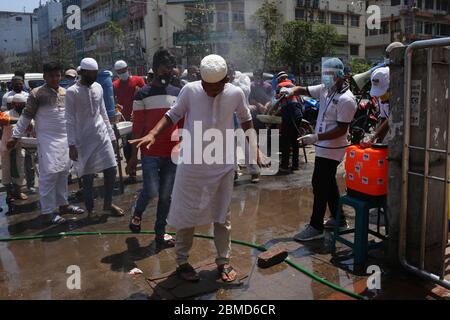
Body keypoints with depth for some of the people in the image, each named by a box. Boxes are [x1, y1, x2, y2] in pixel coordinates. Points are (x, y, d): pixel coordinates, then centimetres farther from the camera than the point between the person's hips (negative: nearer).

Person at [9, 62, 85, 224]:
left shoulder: (65, 92, 10)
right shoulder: (37, 93, -6)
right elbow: (26, 116, -4)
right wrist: (15, 136, -5)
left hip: (65, 138, 6)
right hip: (47, 139, -5)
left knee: (63, 172, 12)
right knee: (49, 174, -6)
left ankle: (63, 204, 25)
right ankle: (48, 212, 1)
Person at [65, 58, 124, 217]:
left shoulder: (98, 87, 8)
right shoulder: (72, 92, -8)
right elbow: (70, 120, -10)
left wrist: (111, 134, 13)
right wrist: (72, 145, -15)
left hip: (102, 135, 5)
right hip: (84, 140, -5)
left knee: (111, 169, 3)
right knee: (88, 177, 2)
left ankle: (108, 203, 22)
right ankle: (90, 210, 17)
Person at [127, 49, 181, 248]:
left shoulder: (178, 94, 9)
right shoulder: (143, 95, -2)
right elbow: (137, 128, -2)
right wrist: (133, 156, -4)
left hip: (172, 153, 4)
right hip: (150, 153, -3)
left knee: (166, 195, 8)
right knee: (151, 191, -8)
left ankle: (160, 233, 23)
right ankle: (137, 212, 26)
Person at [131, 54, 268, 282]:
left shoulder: (236, 94, -8)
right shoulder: (190, 90, -13)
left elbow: (245, 120, 9)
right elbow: (173, 115, -1)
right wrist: (153, 134, -15)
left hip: (224, 165, 2)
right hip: (192, 164, -1)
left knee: (222, 215, 13)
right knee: (187, 214, 7)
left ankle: (223, 261, 29)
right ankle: (182, 261, 25)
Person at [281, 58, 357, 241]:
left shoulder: (346, 99, -19)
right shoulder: (325, 89, 6)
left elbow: (341, 129, -22)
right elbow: (305, 90, 8)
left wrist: (316, 138, -27)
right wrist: (292, 90, -15)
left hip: (331, 149, -9)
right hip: (324, 146, 9)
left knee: (320, 185, -6)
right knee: (328, 183, 17)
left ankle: (316, 227, 2)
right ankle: (338, 219, 31)